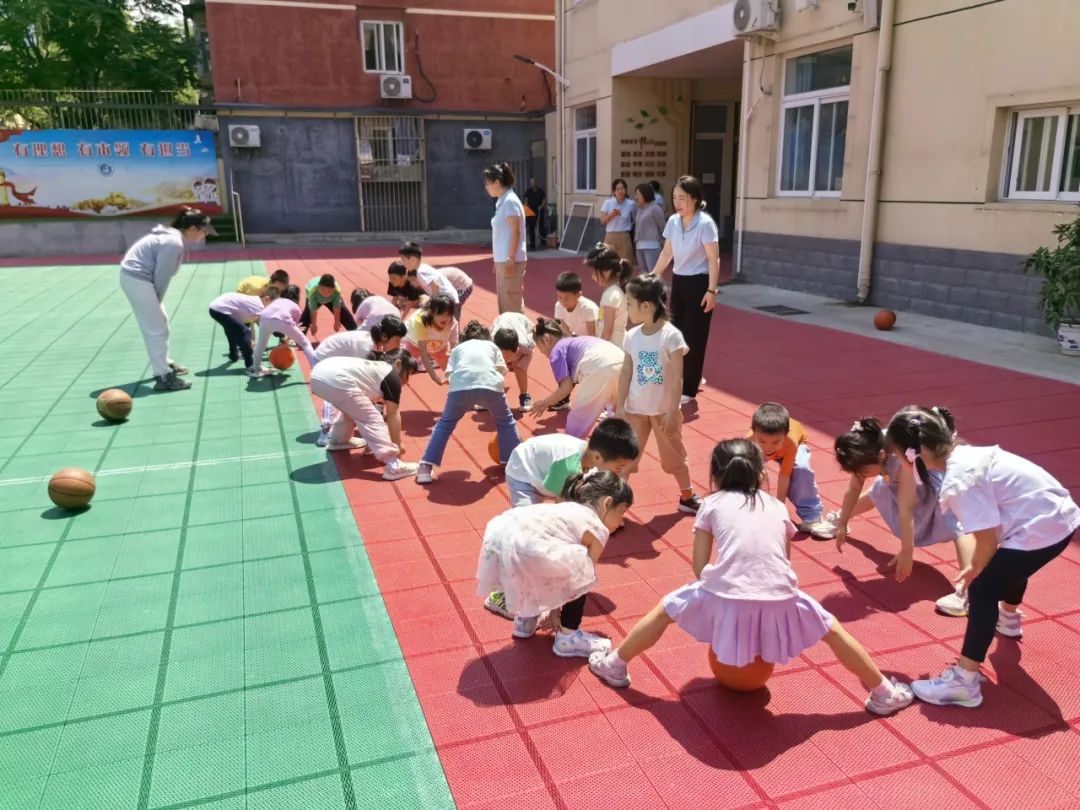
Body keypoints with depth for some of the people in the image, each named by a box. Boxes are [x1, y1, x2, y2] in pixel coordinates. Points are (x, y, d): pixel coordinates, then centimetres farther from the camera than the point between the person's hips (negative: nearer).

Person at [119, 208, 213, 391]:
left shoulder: (173, 237, 10)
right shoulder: (174, 243, -21)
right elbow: (161, 275, -18)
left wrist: (156, 301, 11)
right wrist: (157, 301, -5)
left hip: (135, 276, 10)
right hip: (137, 279, -10)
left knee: (160, 322, 21)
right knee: (156, 329, -6)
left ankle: (165, 364, 35)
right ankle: (163, 377, -4)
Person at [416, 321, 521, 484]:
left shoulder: (457, 348, 35)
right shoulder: (492, 346, 37)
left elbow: (448, 375, 18)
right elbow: (501, 369, 19)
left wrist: (466, 402, 25)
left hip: (461, 385, 1)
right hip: (490, 384, 0)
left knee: (445, 423, 24)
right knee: (505, 421, 27)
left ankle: (426, 467, 18)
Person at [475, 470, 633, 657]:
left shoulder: (567, 509, 33)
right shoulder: (598, 530, 10)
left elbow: (560, 565, 39)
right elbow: (585, 575, 16)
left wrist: (555, 609, 46)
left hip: (499, 533, 9)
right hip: (522, 547, -9)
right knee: (582, 573, 9)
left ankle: (525, 619, 48)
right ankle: (567, 637, 21)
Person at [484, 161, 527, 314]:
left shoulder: (510, 201, -13)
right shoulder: (502, 201, 14)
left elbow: (515, 232, -17)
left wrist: (510, 259, -21)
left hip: (511, 260, -9)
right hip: (502, 260, 9)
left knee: (512, 302, -6)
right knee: (504, 300, 13)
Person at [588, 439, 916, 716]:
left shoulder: (712, 504, 16)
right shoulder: (777, 506, 22)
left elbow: (700, 566, 14)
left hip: (725, 598, -1)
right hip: (779, 600, 1)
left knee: (666, 610, 25)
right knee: (832, 629, 28)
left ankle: (615, 665, 37)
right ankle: (883, 694, 39)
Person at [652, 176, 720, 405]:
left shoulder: (705, 224, -16)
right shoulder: (673, 221, 3)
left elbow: (713, 260, -16)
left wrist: (711, 291, -20)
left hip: (699, 284, -7)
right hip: (678, 282, 7)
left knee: (693, 338, -2)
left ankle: (689, 389, 9)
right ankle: (688, 379, 31)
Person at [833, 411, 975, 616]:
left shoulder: (902, 461, -43)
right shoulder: (869, 452, -23)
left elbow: (906, 510, -41)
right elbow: (853, 489, -10)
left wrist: (907, 552, -37)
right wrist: (842, 524, -4)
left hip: (943, 477, -7)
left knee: (957, 522, -28)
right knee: (876, 494, 26)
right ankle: (837, 517, 54)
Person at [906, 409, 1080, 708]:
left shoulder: (959, 481, -24)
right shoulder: (966, 455, 4)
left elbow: (987, 538, -21)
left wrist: (975, 570, -1)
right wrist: (979, 566, 13)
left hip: (1041, 531, -10)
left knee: (982, 591, -8)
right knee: (1009, 565, 37)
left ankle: (963, 682, -7)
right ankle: (1008, 619, 68)